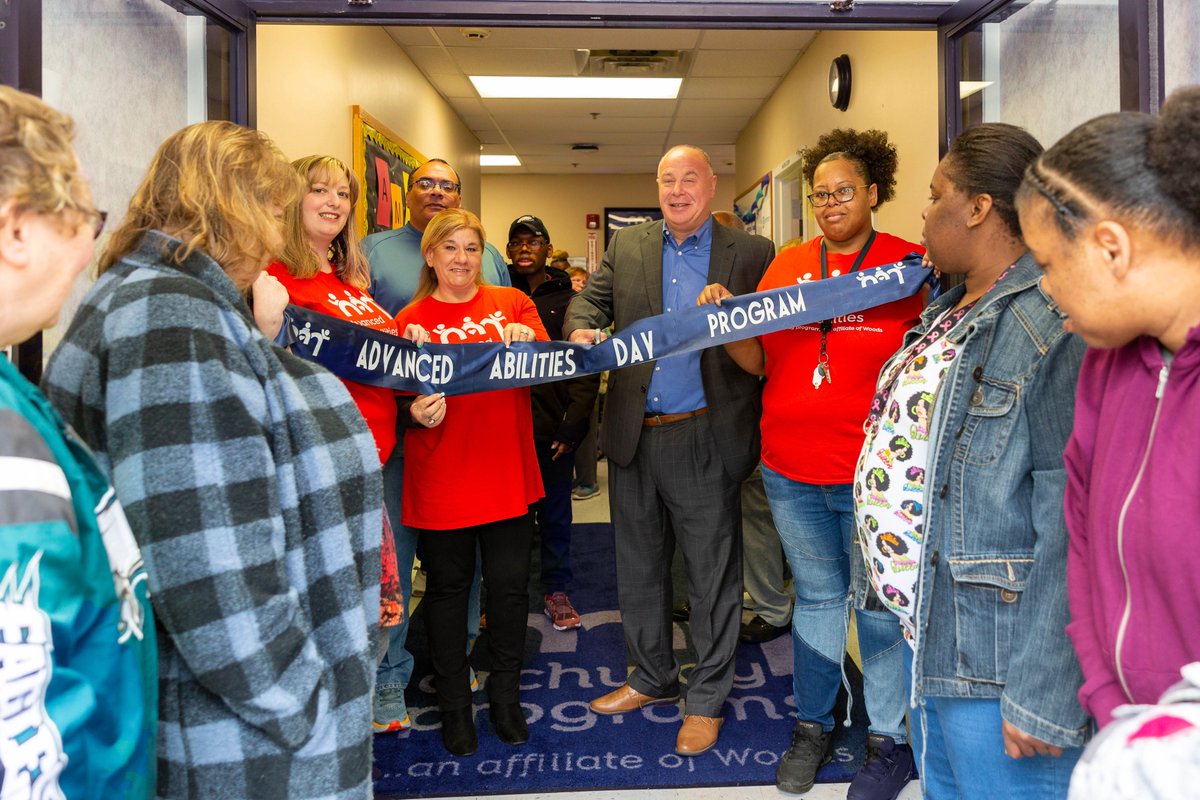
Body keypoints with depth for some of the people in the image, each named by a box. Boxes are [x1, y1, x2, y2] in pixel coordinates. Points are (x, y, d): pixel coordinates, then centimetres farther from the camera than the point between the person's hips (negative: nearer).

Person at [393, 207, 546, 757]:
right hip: (441, 480, -1)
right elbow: (402, 398, 2)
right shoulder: (411, 320, 2)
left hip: (508, 476, 1)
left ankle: (506, 698, 29)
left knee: (510, 586, 8)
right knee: (447, 589, 10)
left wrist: (527, 341, -23)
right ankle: (454, 706, 28)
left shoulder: (513, 304, 7)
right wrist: (416, 413, -20)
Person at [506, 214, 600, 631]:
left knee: (555, 516, 10)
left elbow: (586, 370, 1)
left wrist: (572, 426, -8)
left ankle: (556, 591, 24)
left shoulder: (569, 301, 5)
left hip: (553, 430, 0)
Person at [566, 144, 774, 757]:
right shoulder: (626, 246, 10)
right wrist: (582, 331, -12)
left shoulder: (751, 254, 0)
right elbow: (591, 298, 7)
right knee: (638, 565, 16)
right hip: (633, 437, 4)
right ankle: (653, 678, 36)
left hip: (705, 440, -4)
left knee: (712, 573, 7)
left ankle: (707, 698, 25)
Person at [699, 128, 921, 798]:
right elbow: (758, 360, 8)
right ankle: (813, 727, 33)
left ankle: (890, 740, 27)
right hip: (790, 472, 4)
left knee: (877, 603, 8)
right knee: (816, 595, 17)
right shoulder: (788, 264, 8)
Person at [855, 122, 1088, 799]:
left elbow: (1074, 521, -24)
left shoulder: (1053, 323, -21)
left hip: (997, 661, -9)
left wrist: (1044, 698, -23)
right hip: (928, 630, 9)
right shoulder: (952, 310, 9)